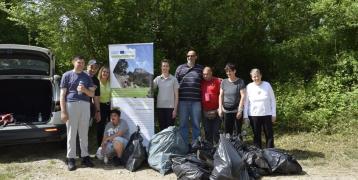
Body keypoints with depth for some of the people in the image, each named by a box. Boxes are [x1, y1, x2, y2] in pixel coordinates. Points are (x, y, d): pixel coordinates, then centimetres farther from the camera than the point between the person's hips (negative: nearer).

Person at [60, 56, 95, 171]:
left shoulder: (87, 77, 16)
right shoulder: (67, 75, 6)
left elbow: (92, 94, 13)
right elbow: (62, 94, 1)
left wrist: (85, 90, -9)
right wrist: (63, 111, -7)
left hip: (85, 105, 3)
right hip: (71, 104, -3)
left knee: (84, 133, 7)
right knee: (71, 133, 0)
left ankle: (85, 156, 14)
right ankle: (70, 158, 7)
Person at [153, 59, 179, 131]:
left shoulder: (173, 79, 1)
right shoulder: (157, 79, 7)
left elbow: (176, 95, 1)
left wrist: (175, 109, -4)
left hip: (170, 107, -2)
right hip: (160, 107, 2)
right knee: (162, 128, 9)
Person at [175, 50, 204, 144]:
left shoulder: (201, 69, 10)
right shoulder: (180, 68, 9)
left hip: (196, 101, 0)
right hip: (183, 100, 0)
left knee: (196, 124, 6)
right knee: (183, 124, 6)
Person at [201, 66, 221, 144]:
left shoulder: (217, 81, -2)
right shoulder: (201, 82, 11)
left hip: (215, 111, -4)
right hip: (205, 112, 4)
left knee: (216, 131, 0)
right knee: (207, 132, 10)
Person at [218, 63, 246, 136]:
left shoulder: (240, 82, -3)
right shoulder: (224, 82, 8)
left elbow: (243, 96, -6)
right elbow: (221, 96, 10)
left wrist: (240, 110, -11)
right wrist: (220, 108, 4)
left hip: (237, 110, -3)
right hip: (226, 111, 3)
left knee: (238, 130, 2)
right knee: (227, 131, 4)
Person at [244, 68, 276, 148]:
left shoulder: (267, 85, -1)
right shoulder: (249, 87, -2)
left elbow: (273, 100, 3)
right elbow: (246, 102, 2)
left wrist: (274, 114, 1)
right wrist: (245, 116, 0)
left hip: (267, 114, 0)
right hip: (254, 115, 0)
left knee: (269, 135, 4)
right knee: (256, 136, 9)